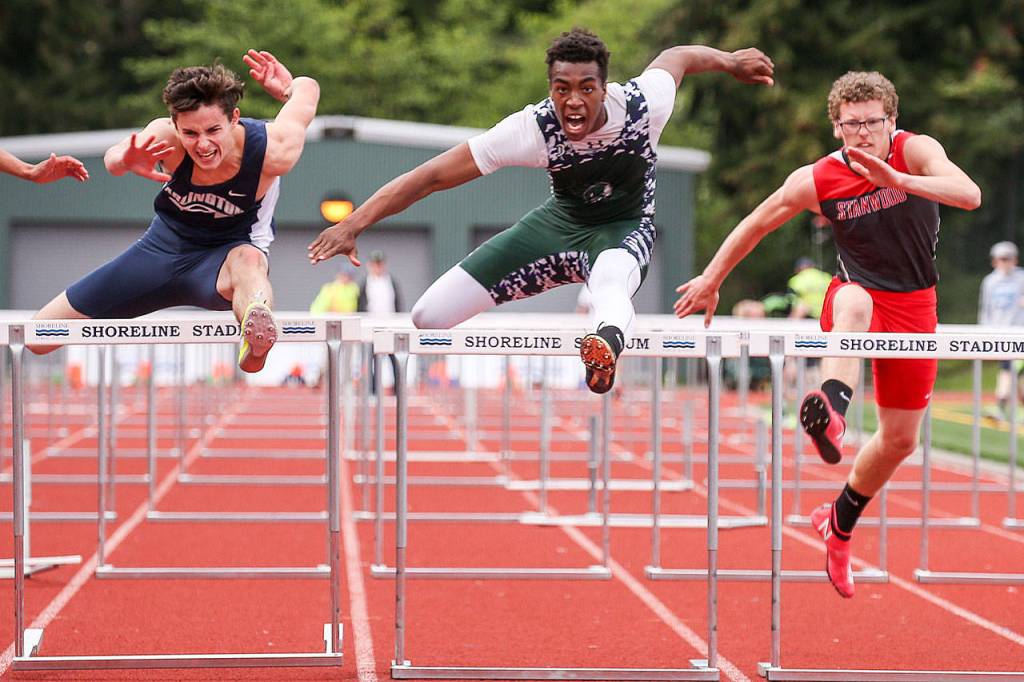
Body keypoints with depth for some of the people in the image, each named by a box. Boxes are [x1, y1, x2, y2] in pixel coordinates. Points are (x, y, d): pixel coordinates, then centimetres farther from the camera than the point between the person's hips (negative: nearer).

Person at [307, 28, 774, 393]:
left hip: (625, 228, -2)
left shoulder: (643, 104, -28)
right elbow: (432, 177, -27)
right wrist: (354, 225, -34)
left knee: (609, 282, -45)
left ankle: (609, 344, -77)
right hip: (562, 220, 2)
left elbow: (678, 56, -3)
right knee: (430, 317, -6)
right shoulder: (532, 130, -28)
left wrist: (730, 61, 17)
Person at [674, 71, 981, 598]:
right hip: (858, 293, -2)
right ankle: (832, 408, -68)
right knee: (855, 303, -42)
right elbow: (757, 224, 4)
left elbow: (970, 195, -32)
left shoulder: (915, 151, -14)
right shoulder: (816, 180, -12)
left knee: (900, 439, 8)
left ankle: (839, 523, 33)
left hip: (914, 306, 2)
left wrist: (897, 179, -45)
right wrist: (711, 280, 12)